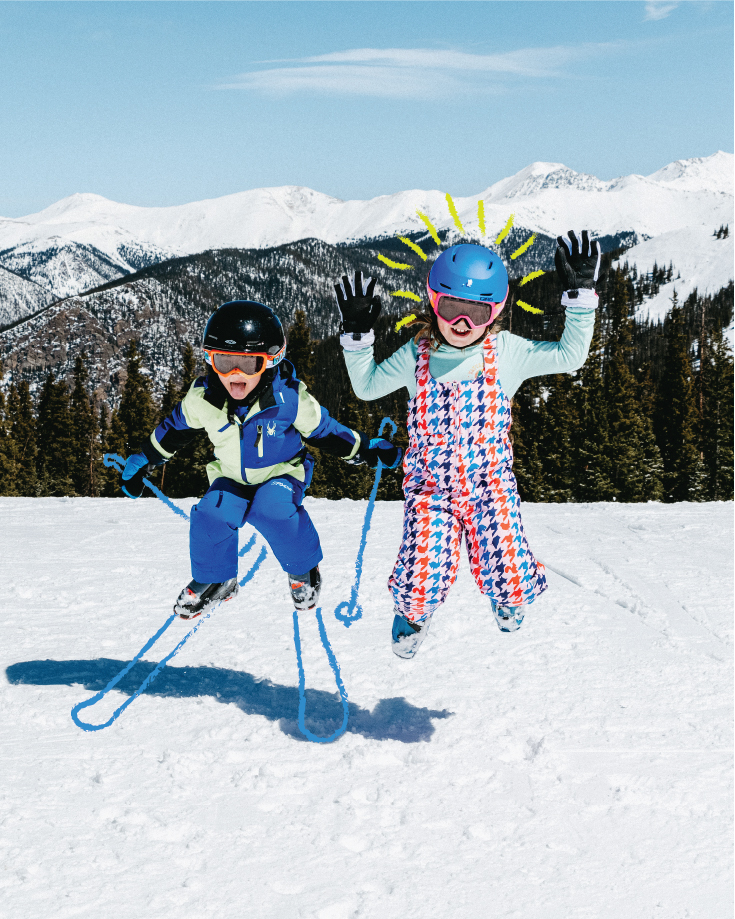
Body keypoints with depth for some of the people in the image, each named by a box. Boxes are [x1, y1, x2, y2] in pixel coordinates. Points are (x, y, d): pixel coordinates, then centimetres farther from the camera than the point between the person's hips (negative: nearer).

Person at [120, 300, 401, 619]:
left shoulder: (291, 400, -28)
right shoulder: (202, 398, -22)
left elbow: (324, 431, -9)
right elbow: (174, 429, -1)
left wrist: (368, 450, -7)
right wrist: (142, 461, 5)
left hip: (282, 472, -3)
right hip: (232, 476, 3)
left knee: (272, 509, -31)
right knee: (212, 513, -23)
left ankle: (303, 572, -3)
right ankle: (213, 581, 5)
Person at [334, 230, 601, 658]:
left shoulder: (507, 352, -6)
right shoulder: (417, 355, -3)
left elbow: (569, 356, -8)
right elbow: (367, 386, 10)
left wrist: (581, 294, -16)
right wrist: (357, 333, -2)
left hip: (490, 482, 0)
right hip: (432, 484, 0)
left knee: (510, 578, -10)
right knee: (423, 579, -16)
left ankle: (509, 597, 33)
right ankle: (413, 611, 24)